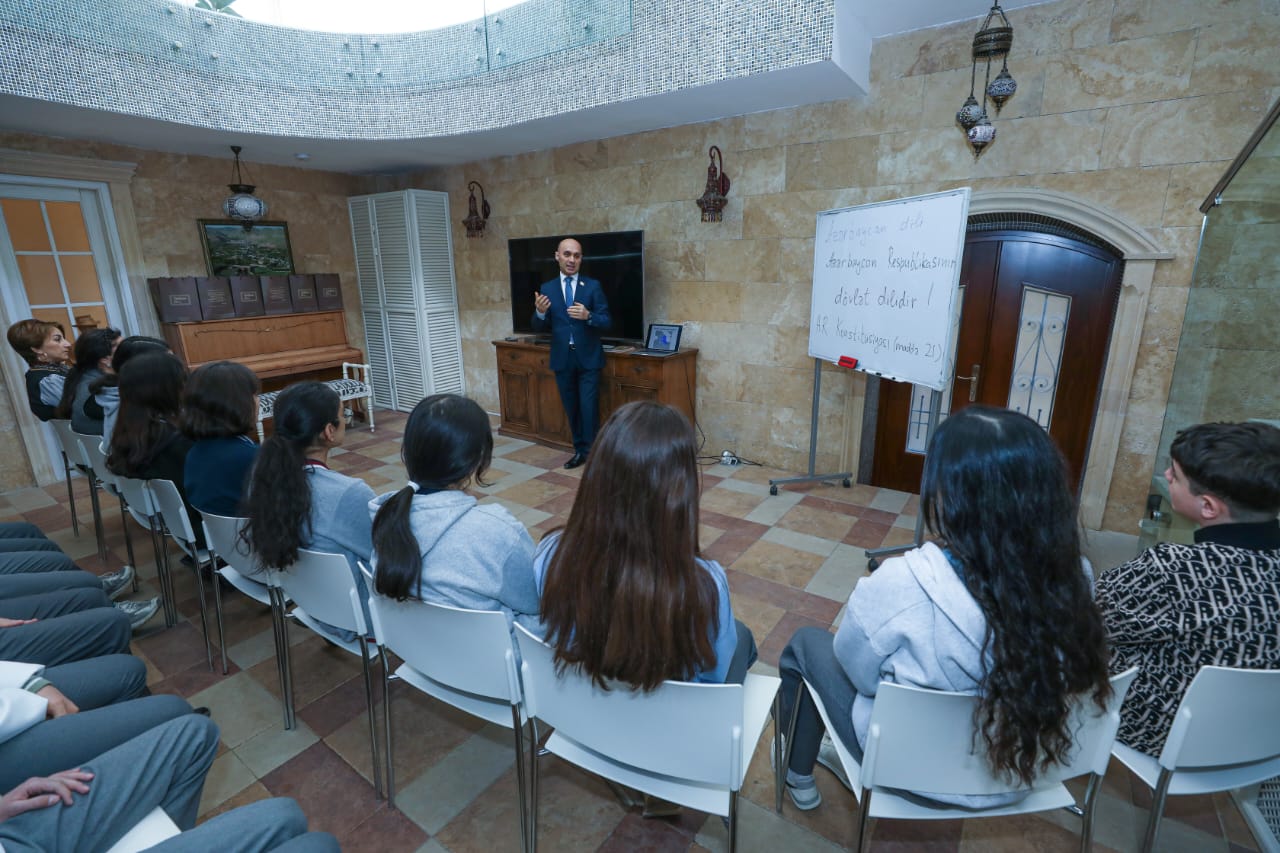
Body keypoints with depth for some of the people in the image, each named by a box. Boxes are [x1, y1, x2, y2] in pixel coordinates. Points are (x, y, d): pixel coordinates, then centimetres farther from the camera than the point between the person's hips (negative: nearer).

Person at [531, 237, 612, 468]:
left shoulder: (593, 286, -1)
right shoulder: (547, 289, 5)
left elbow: (607, 321, -6)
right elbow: (540, 327, 2)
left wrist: (588, 316, -25)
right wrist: (540, 312, -20)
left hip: (588, 358, -3)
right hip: (562, 359, 3)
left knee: (589, 407, -3)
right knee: (571, 408, 13)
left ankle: (592, 452, 10)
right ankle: (579, 450, 27)